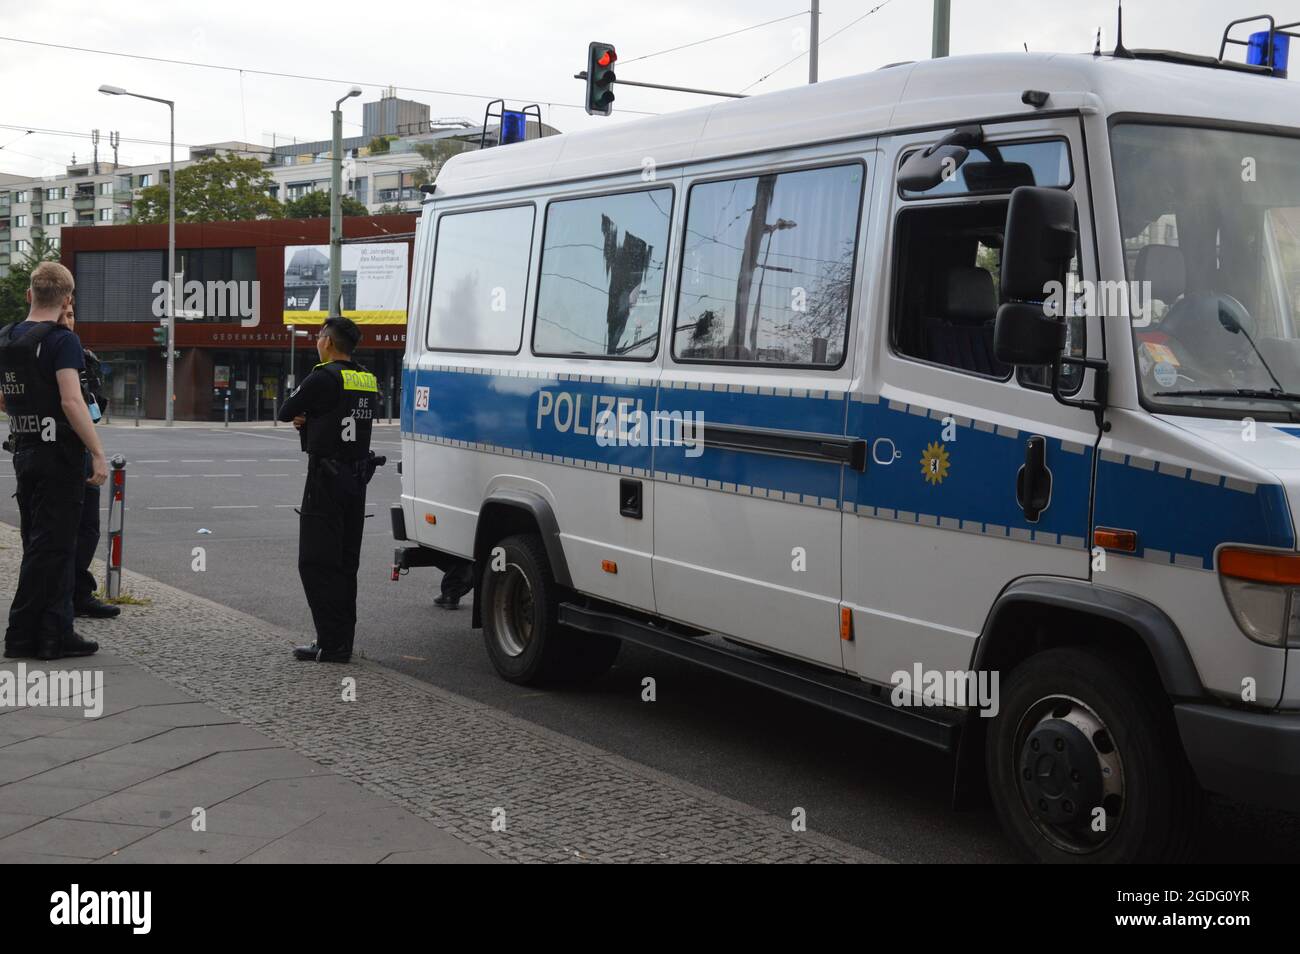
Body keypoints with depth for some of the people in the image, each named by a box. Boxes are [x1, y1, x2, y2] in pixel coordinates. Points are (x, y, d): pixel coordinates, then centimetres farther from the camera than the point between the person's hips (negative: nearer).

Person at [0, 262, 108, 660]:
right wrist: (98, 454, -21)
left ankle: (55, 634, 15)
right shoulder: (62, 340, -14)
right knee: (50, 546, -2)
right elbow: (72, 402, -22)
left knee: (43, 546, 13)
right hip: (60, 453, -8)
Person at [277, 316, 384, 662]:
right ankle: (342, 642, 17)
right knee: (345, 564, 13)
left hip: (326, 481, -8)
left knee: (316, 563, -4)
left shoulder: (323, 378, -14)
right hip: (357, 477, 8)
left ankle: (331, 644, -8)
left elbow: (285, 412, -4)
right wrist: (308, 418, 2)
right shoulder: (368, 381, 11)